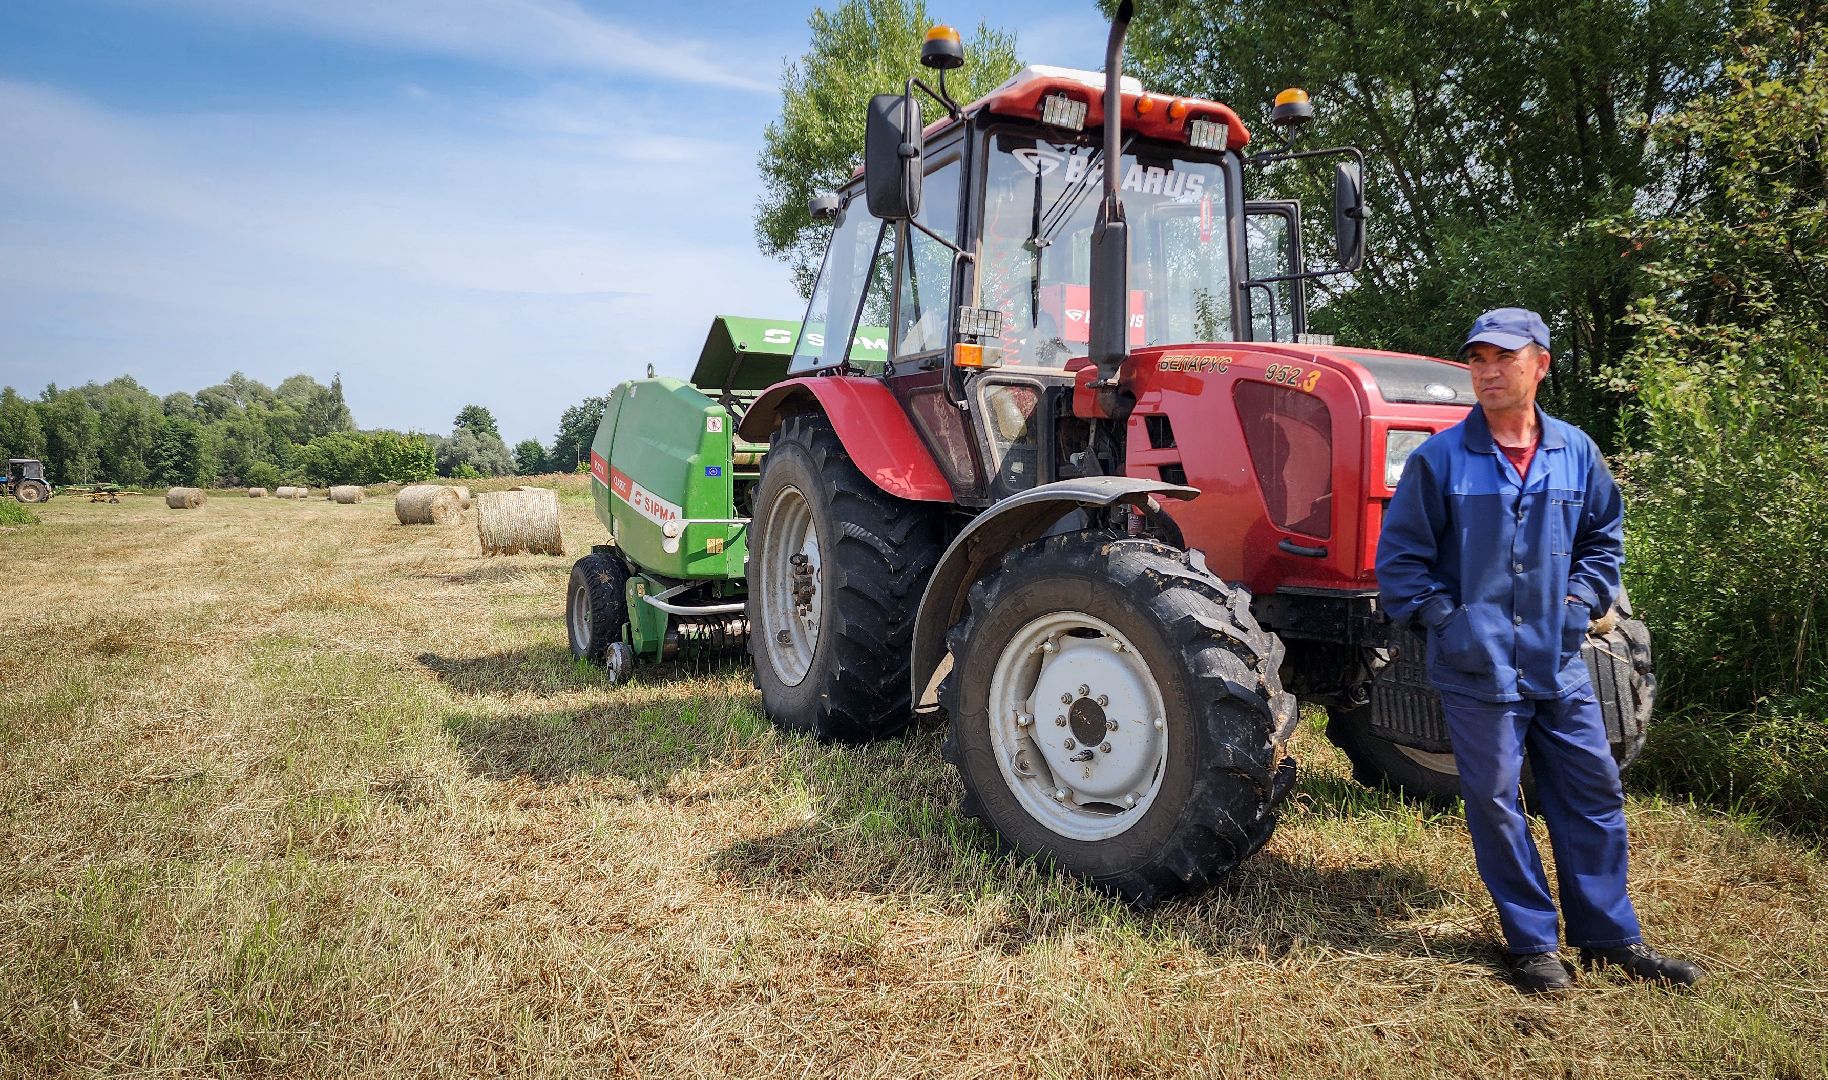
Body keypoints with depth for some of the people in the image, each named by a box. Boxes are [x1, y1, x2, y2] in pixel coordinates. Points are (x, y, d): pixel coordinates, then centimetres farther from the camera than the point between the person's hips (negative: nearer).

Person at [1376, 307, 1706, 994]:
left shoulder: (1575, 452, 5)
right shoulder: (1440, 459, -7)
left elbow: (1604, 538, 18)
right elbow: (1399, 557, -4)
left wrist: (1580, 602, 5)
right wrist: (1445, 618, -10)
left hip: (1559, 662, 4)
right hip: (1478, 667, -4)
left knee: (1594, 793, 12)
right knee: (1496, 804, 4)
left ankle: (1610, 936, 28)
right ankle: (1530, 943, 21)